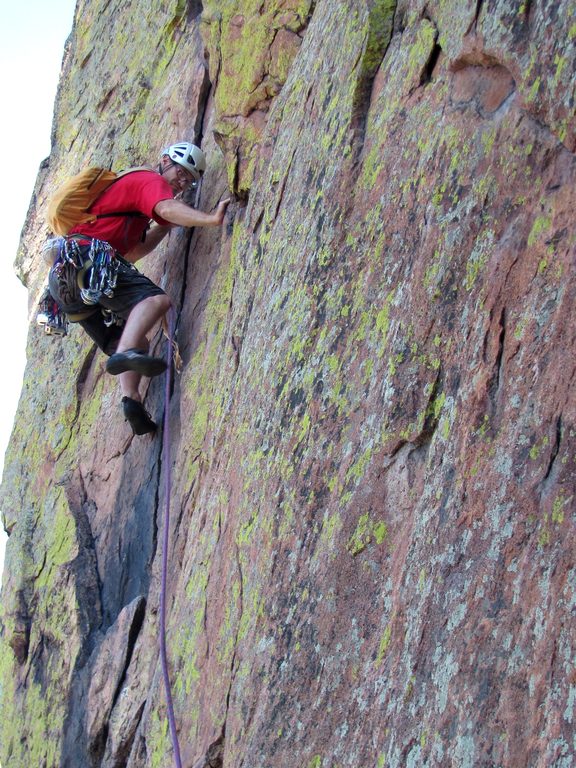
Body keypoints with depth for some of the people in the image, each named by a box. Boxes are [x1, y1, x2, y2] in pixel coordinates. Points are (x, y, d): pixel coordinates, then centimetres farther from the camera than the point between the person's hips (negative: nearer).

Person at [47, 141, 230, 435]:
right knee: (157, 299, -27)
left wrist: (166, 225, 31)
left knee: (131, 340, 7)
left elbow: (131, 252, 36)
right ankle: (125, 353, -50)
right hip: (88, 258, -10)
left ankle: (131, 398, -16)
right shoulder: (151, 180, 7)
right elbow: (167, 208, -18)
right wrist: (211, 219, -31)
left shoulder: (131, 184, 36)